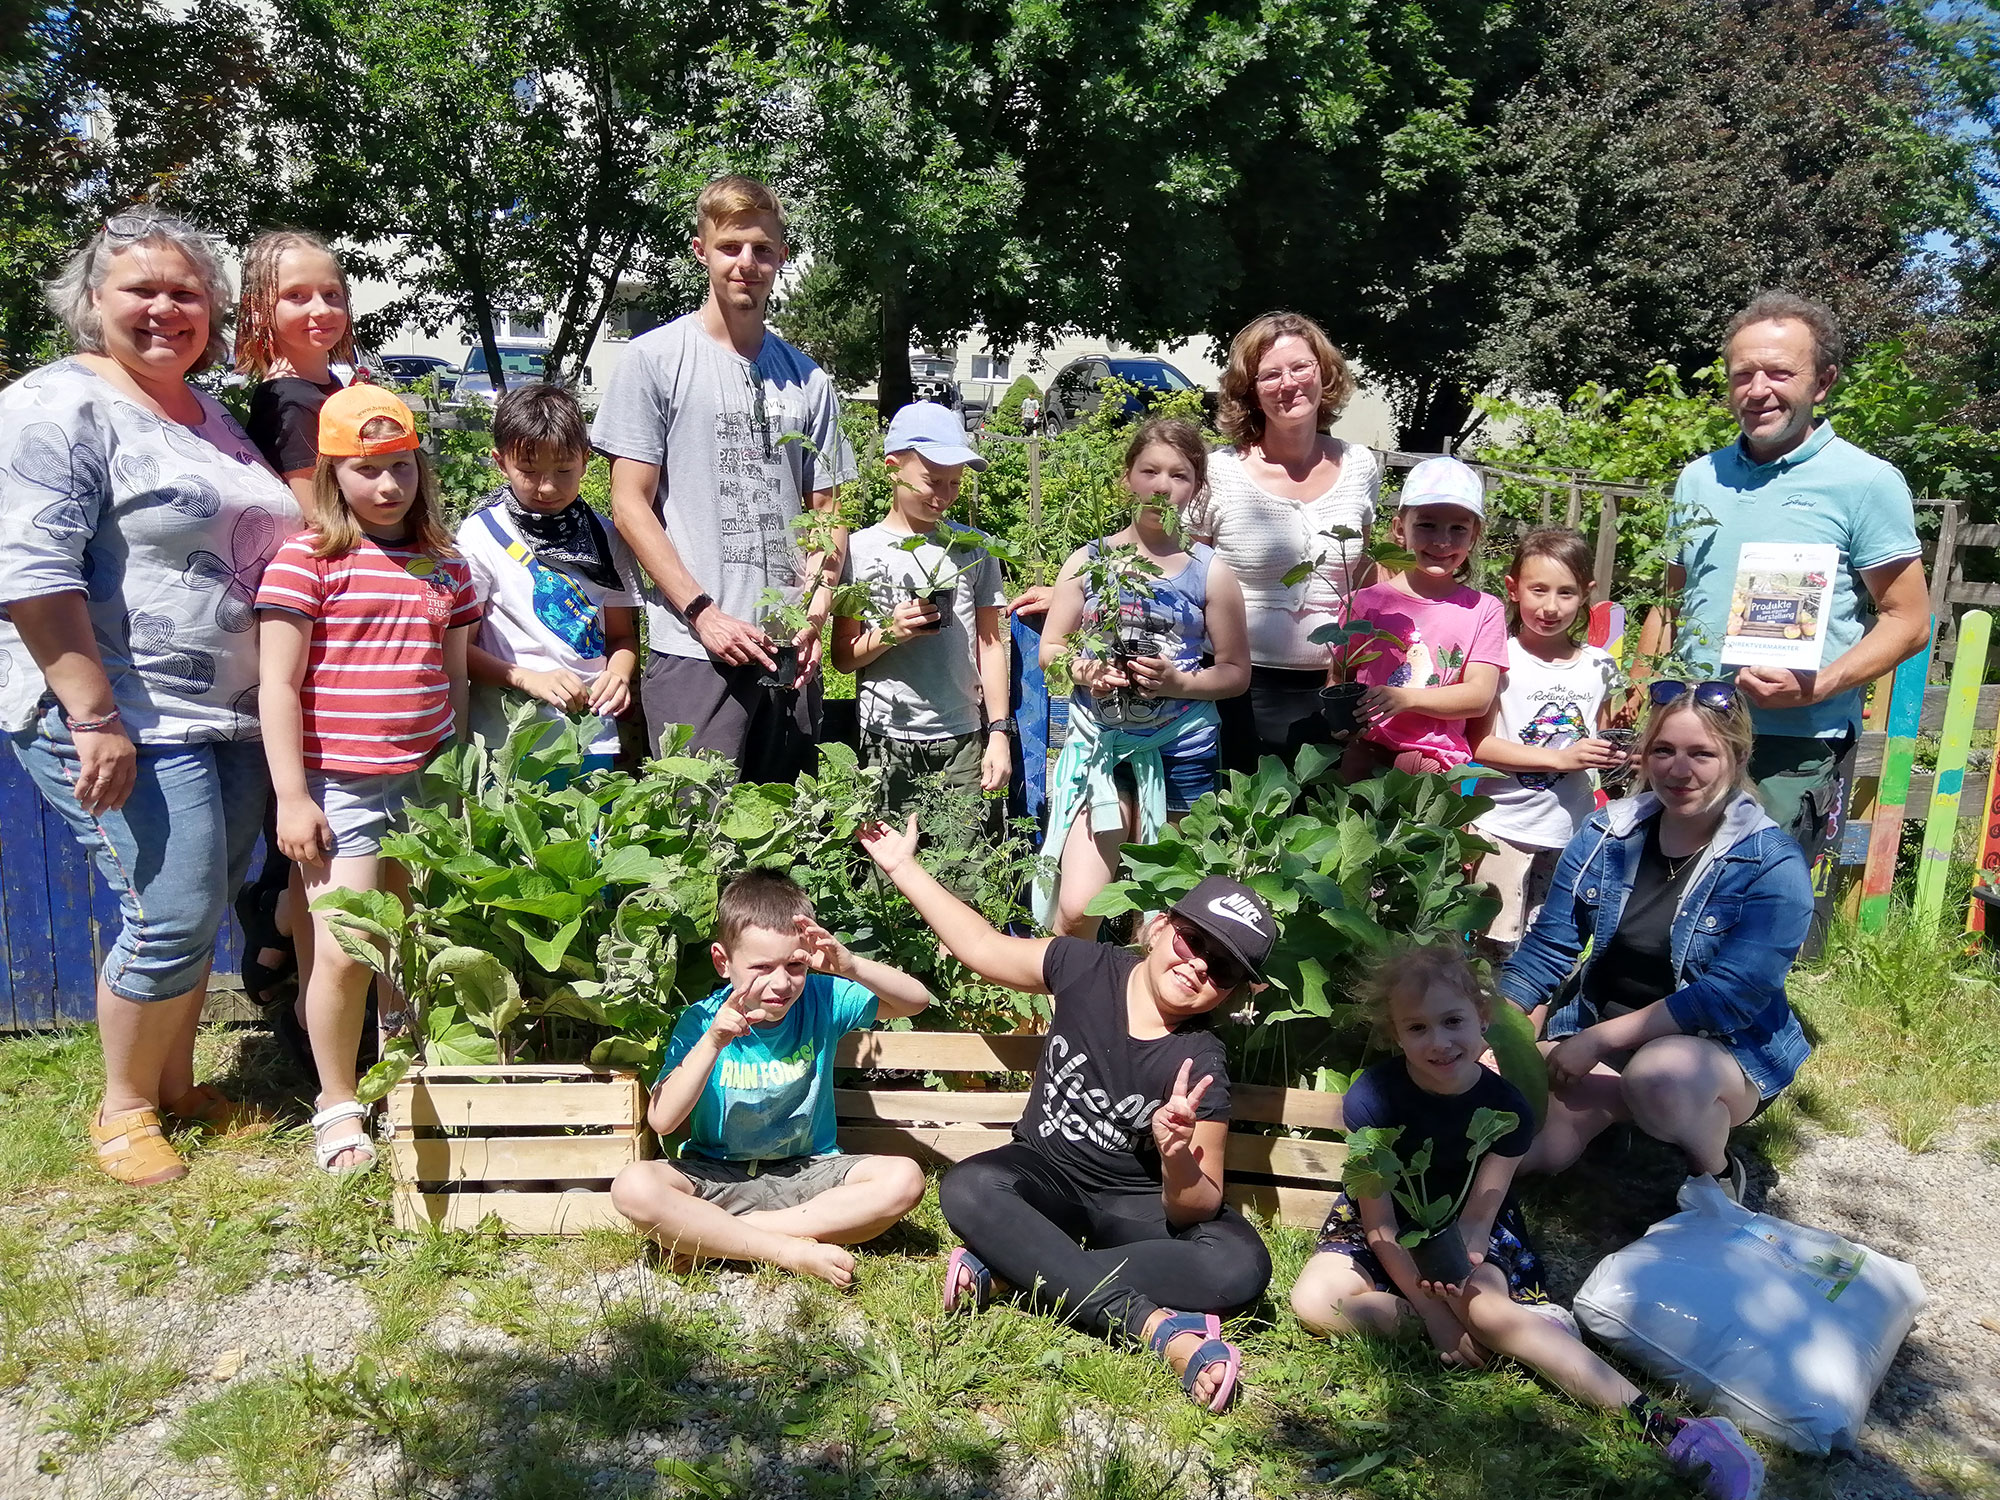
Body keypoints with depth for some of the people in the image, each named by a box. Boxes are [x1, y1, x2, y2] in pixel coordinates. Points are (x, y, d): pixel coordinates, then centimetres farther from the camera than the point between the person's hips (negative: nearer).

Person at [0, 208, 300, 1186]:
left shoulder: (209, 416, 17)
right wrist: (95, 716, -22)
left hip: (233, 718, 8)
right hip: (126, 722, -8)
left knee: (201, 912, 13)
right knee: (171, 915, -7)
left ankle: (175, 1085, 29)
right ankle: (123, 1107, 14)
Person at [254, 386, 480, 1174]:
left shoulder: (444, 564, 9)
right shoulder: (306, 561, -6)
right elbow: (277, 686, -7)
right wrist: (292, 798, -11)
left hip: (425, 785, 5)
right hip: (340, 789, -4)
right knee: (345, 952, -7)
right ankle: (336, 1106, 13)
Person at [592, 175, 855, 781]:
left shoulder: (808, 379, 14)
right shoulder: (655, 360, 2)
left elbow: (827, 510, 15)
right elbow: (630, 506, -3)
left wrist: (816, 605, -3)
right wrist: (703, 612, -12)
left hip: (790, 653, 4)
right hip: (692, 651, -4)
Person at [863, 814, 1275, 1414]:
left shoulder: (1201, 1065, -16)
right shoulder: (1088, 969, -10)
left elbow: (1198, 1210, -16)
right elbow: (984, 946, 5)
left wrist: (1180, 1161, -40)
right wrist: (904, 867, 7)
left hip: (1138, 1204, -1)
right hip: (1044, 1174, 1)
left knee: (1242, 1266, -31)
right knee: (966, 1188, -34)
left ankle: (1007, 1271, -30)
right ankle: (1156, 1325, -34)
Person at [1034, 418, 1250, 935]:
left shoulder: (1211, 573, 1)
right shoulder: (1087, 561, 4)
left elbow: (1237, 672, 3)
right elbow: (1050, 649, 8)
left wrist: (1180, 682, -15)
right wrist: (1082, 670, -13)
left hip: (1179, 751, 0)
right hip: (1100, 743, 0)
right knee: (1076, 909, -8)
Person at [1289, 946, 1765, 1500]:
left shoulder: (1505, 1108, -16)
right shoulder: (1372, 1099, -22)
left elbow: (1476, 1217, -14)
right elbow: (1380, 1225, -15)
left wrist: (1452, 1274, -36)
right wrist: (1432, 1307, -20)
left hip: (1466, 1235, -1)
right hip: (1390, 1233, 1)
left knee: (1488, 1310, -33)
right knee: (1314, 1300, -27)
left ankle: (1663, 1426, -40)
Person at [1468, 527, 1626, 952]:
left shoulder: (1597, 666, 8)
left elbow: (1597, 742, 18)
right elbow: (1481, 744, -12)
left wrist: (1615, 752, -5)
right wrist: (1561, 758, -18)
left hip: (1571, 828, 4)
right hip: (1504, 826, -4)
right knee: (1496, 945, -5)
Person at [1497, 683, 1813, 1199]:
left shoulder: (1772, 864, -14)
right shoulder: (1605, 834, -2)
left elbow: (1734, 995, -22)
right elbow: (1546, 950, 1)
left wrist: (1601, 1038, -26)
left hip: (1725, 1050, -4)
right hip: (1595, 1032, 4)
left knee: (1661, 1074, -39)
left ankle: (1717, 1175, -6)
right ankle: (1618, 1103, 14)